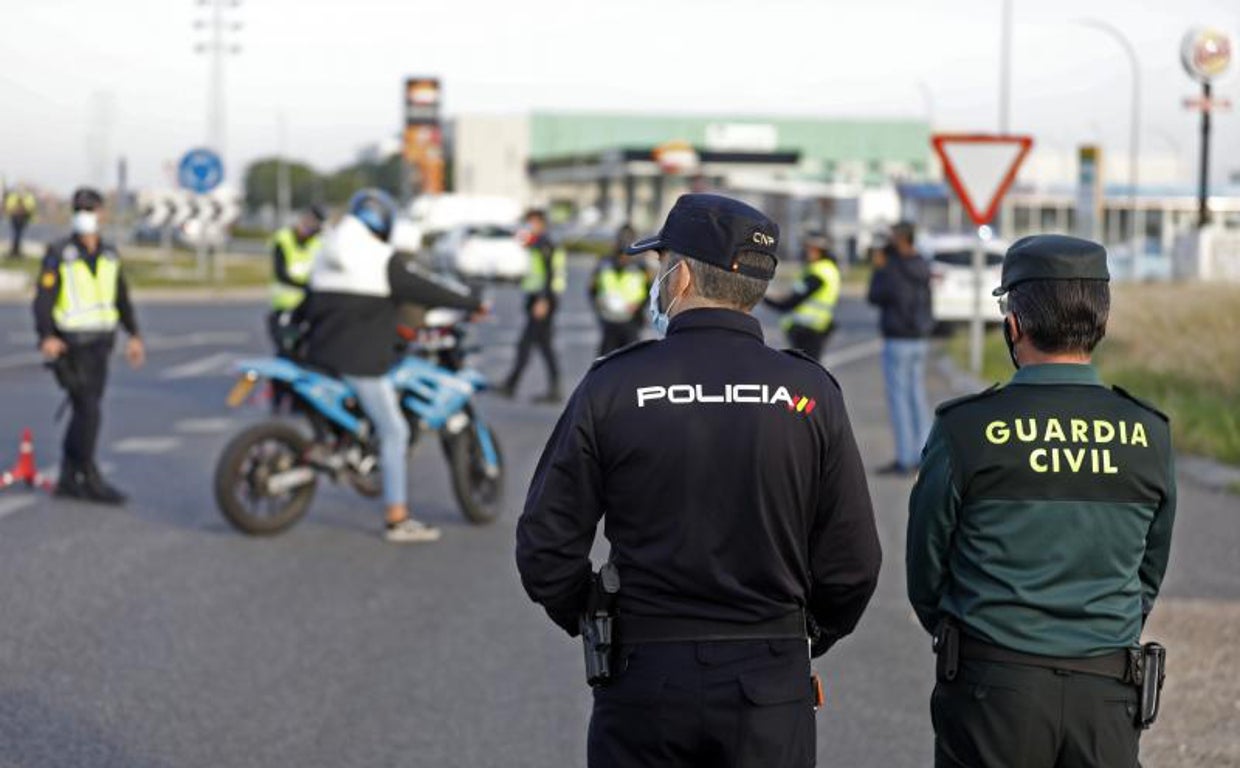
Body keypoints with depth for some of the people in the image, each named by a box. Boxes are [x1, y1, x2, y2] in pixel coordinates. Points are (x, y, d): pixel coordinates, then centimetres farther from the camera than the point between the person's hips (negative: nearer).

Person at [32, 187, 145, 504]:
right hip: (70, 345, -6)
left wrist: (133, 335, 14)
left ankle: (68, 480, 16)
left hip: (99, 344, 6)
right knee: (88, 411, -12)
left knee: (84, 413, 9)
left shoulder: (109, 255, 11)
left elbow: (122, 297, 20)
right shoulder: (59, 255, -7)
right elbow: (43, 298, -13)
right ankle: (91, 479, -4)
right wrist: (46, 336, -27)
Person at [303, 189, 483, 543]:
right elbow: (426, 289, -7)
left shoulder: (326, 255, 13)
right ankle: (397, 520, -6)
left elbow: (312, 305, 20)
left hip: (322, 354, 8)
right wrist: (472, 303, 4)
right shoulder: (383, 261, -10)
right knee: (393, 431, -4)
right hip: (361, 360, -8)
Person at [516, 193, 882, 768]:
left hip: (643, 680, -1)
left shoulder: (612, 387, -6)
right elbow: (852, 562, -2)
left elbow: (545, 548, -4)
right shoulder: (810, 393, -3)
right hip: (771, 688, 1)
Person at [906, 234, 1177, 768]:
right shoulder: (1148, 434, 0)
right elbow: (1149, 574, 10)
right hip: (1106, 693, 3)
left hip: (992, 689, -2)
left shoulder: (965, 430, -10)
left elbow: (926, 569, 1)